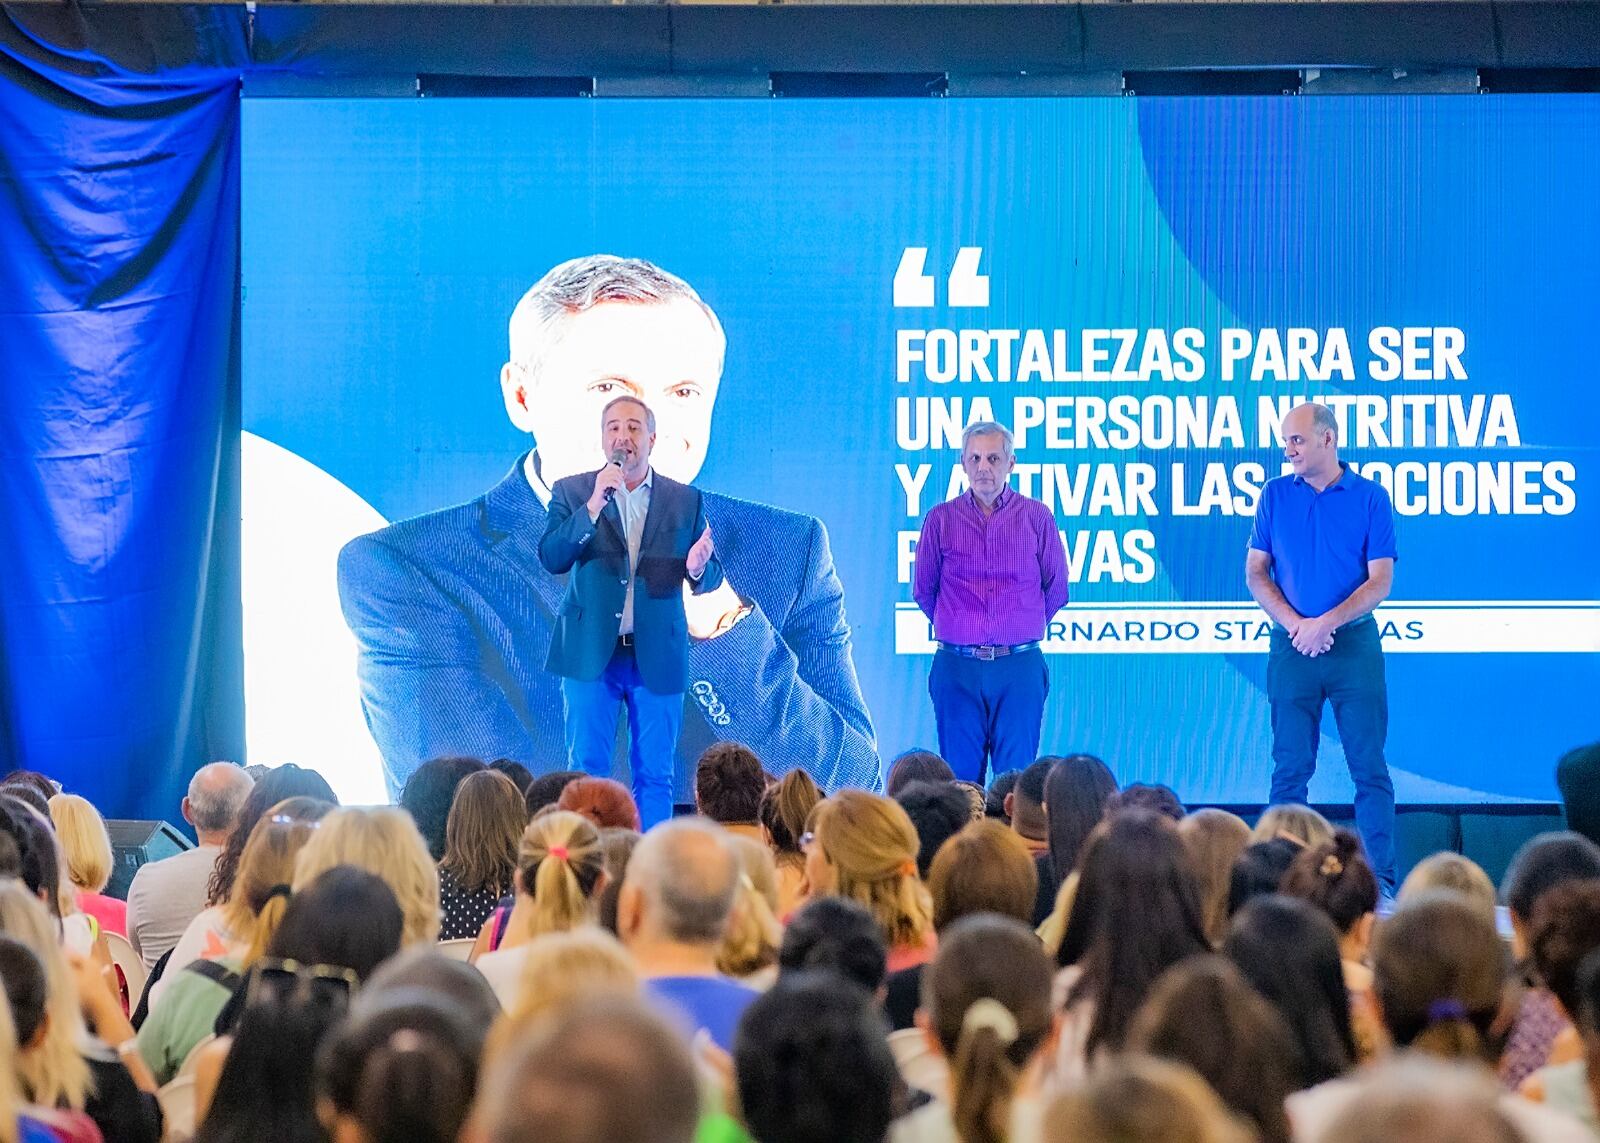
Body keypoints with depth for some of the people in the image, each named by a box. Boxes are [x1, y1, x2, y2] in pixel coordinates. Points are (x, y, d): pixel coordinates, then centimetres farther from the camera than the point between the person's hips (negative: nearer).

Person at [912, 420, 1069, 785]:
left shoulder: (1037, 518, 4)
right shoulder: (941, 519, 5)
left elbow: (1056, 589, 12)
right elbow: (923, 590, 13)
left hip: (1019, 668, 0)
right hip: (956, 667, 0)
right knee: (961, 778, 2)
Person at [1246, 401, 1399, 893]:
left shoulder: (1370, 497, 1)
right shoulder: (1275, 495, 8)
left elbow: (1380, 580, -2)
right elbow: (1255, 572, 6)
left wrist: (1326, 622, -13)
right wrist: (1294, 624, -8)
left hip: (1354, 642, -2)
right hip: (1291, 645, 2)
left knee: (1368, 765, -3)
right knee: (1291, 767, 3)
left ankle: (1380, 879, -1)